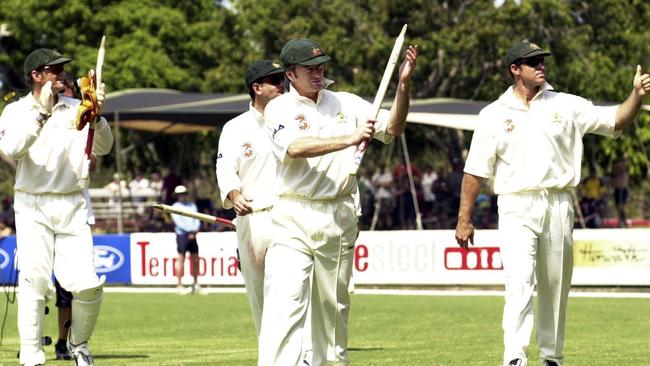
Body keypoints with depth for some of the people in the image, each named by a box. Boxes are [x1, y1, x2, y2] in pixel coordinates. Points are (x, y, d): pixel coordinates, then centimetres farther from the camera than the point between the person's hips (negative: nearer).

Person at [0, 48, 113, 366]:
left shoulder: (77, 109, 9)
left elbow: (102, 148, -2)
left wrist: (96, 116, -19)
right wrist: (42, 113, -22)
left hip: (73, 206, 2)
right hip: (32, 207, -2)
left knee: (87, 285, -8)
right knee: (34, 281, -11)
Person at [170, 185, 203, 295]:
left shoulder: (192, 205, 17)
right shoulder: (175, 206, 0)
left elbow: (197, 219, 11)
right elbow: (178, 222, -9)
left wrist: (195, 230, -8)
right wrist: (190, 231, -15)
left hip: (193, 235, 6)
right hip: (182, 235, -6)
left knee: (195, 259, 5)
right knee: (181, 259, -6)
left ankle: (196, 285, 12)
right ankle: (179, 285, -4)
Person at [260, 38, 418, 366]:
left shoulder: (347, 104, 11)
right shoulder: (279, 109, 0)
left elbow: (393, 128, 6)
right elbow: (295, 148, -18)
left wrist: (403, 85, -8)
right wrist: (350, 139, -25)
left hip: (339, 219, 4)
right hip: (293, 219, -4)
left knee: (334, 304, 11)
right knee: (285, 302, -14)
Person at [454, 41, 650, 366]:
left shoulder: (566, 106, 8)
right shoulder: (494, 115, 4)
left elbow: (616, 120, 3)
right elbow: (475, 171, 4)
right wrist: (464, 219, 1)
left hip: (558, 207, 3)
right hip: (516, 208, -3)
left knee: (556, 287, 8)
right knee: (520, 281, -18)